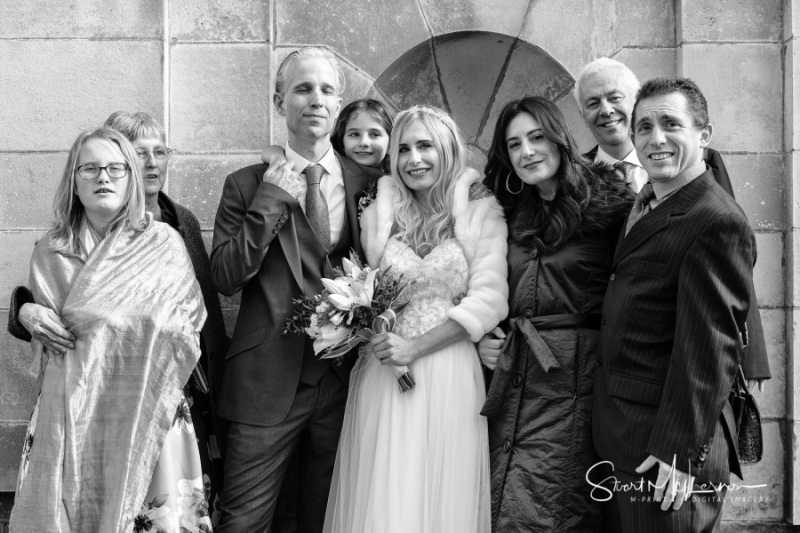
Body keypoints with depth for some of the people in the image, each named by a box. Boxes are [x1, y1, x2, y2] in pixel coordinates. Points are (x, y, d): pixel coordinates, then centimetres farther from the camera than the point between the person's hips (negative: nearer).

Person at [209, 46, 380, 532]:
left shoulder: (368, 183, 5)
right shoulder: (246, 184, 1)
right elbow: (225, 278, -6)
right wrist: (268, 205, -13)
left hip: (346, 377, 2)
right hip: (267, 380, -2)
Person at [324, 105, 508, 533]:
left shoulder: (482, 215, 1)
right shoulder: (379, 214, 9)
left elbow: (489, 300, -7)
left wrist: (416, 347, -13)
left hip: (448, 382, -2)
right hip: (382, 379, 2)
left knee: (444, 497, 4)